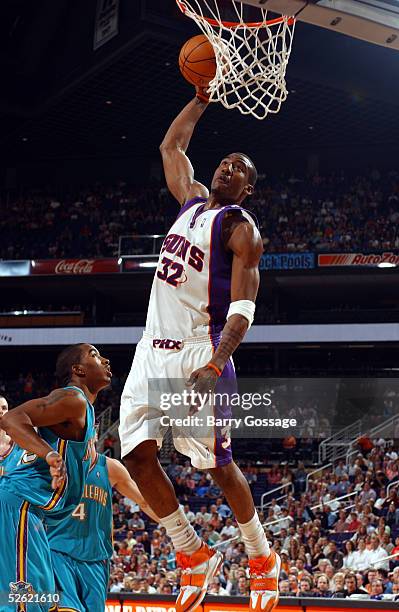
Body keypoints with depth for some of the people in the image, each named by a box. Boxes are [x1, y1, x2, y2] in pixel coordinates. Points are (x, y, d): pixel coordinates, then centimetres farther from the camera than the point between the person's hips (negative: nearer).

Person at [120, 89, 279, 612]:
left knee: (216, 463, -1)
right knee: (136, 454, -2)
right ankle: (195, 557, 11)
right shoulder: (193, 198, 16)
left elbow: (243, 309, -15)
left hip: (198, 352, -7)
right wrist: (203, 95, 24)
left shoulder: (241, 229, -6)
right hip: (153, 348, 7)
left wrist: (216, 364, -30)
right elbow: (171, 144, 31)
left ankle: (262, 558, 18)